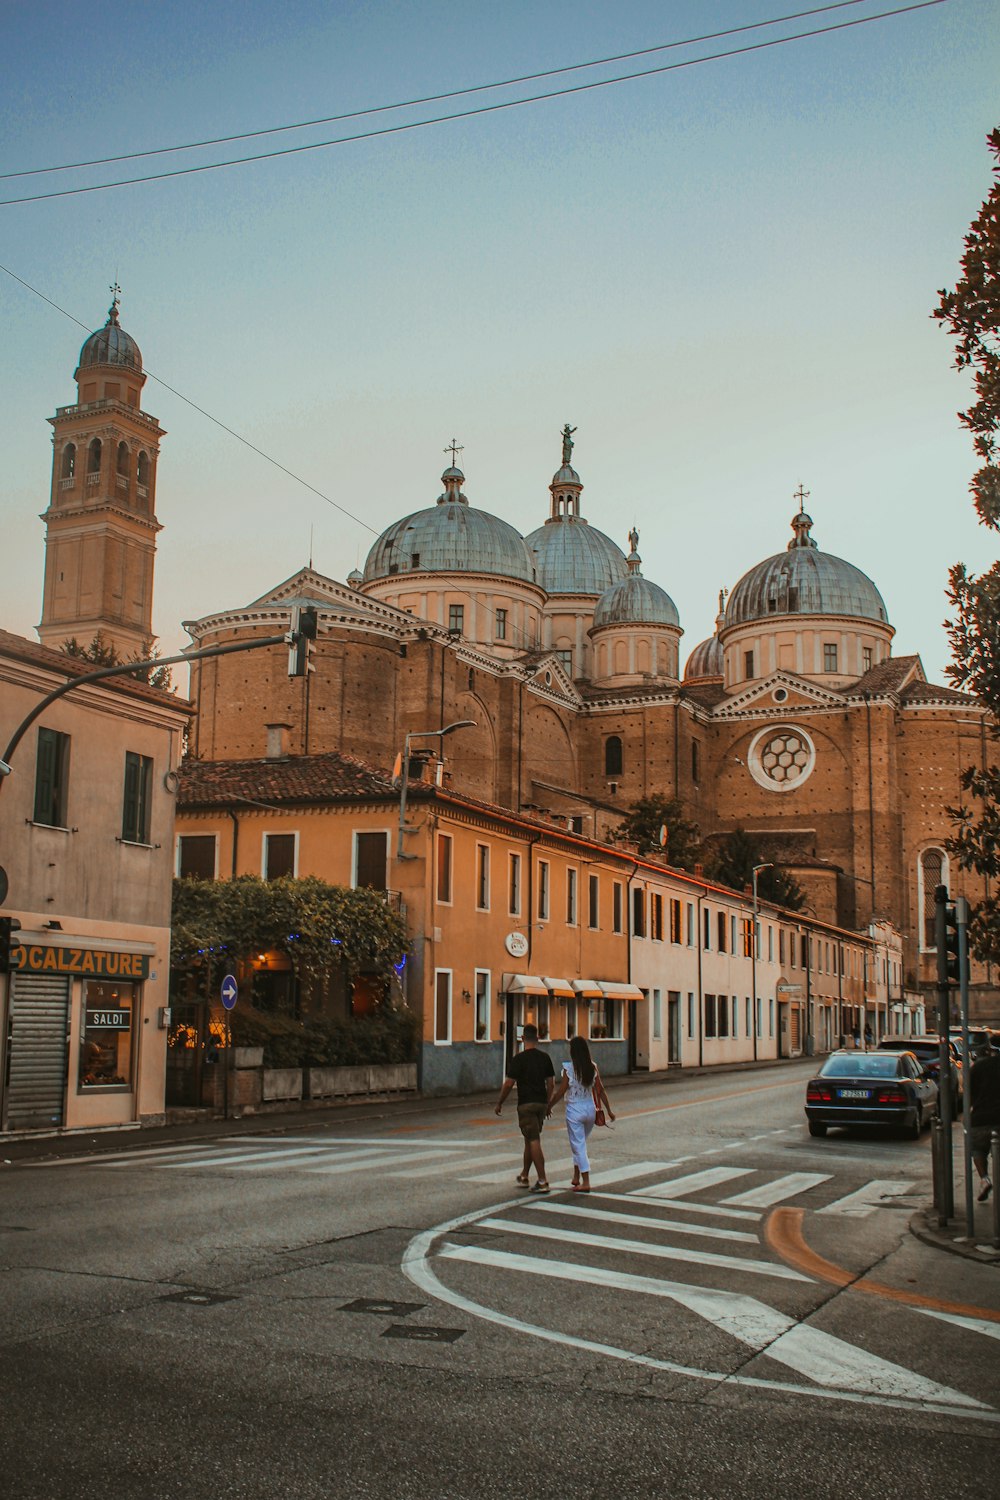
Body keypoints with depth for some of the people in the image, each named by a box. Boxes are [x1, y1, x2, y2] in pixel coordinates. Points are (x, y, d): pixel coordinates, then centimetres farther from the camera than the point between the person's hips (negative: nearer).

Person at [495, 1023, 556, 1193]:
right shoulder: (545, 1057, 5)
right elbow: (551, 1083, 9)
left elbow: (509, 1084, -11)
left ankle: (542, 1181, -9)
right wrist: (548, 1102, 21)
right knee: (530, 1140, 18)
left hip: (526, 1104, -6)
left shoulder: (518, 1059, -10)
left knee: (534, 1142, -6)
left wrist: (499, 1103, 1)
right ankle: (524, 1176, 27)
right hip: (541, 1103, 6)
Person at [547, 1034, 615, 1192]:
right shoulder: (592, 1068, -3)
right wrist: (608, 1110, 7)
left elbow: (560, 1092, -10)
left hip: (574, 1110, -5)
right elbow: (600, 1090, 0)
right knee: (581, 1143, 23)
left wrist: (549, 1106, 3)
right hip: (590, 1108, 5)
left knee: (578, 1145, 2)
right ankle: (576, 1177, 27)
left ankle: (585, 1182, -1)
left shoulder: (569, 1069, -14)